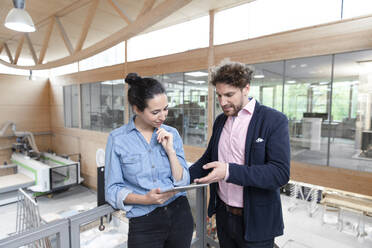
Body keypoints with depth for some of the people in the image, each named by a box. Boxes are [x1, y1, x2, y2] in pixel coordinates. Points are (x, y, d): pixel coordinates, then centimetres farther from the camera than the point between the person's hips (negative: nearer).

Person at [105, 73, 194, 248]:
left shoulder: (172, 134, -1)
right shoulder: (117, 139, -9)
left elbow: (183, 182, -3)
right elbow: (112, 190, -7)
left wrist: (170, 150, -14)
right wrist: (145, 199, -21)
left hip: (180, 214, 4)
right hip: (144, 224, -3)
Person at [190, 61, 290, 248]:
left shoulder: (274, 120, -15)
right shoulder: (220, 120, 4)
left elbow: (280, 173, -22)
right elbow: (208, 158, 12)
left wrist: (229, 171, -32)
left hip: (255, 222, -5)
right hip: (223, 214, 5)